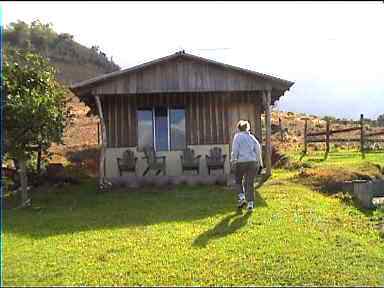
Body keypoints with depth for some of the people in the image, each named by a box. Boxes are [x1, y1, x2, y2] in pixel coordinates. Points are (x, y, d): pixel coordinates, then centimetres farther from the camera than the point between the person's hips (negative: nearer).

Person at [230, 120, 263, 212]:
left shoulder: (237, 136, 2)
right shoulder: (252, 137, 13)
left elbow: (235, 150, -8)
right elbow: (258, 150, 7)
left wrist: (232, 161, -1)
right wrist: (260, 164, 10)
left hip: (241, 162, -3)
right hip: (253, 162, 3)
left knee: (238, 181, 19)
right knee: (249, 183, 9)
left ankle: (241, 197, 3)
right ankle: (250, 204, 4)